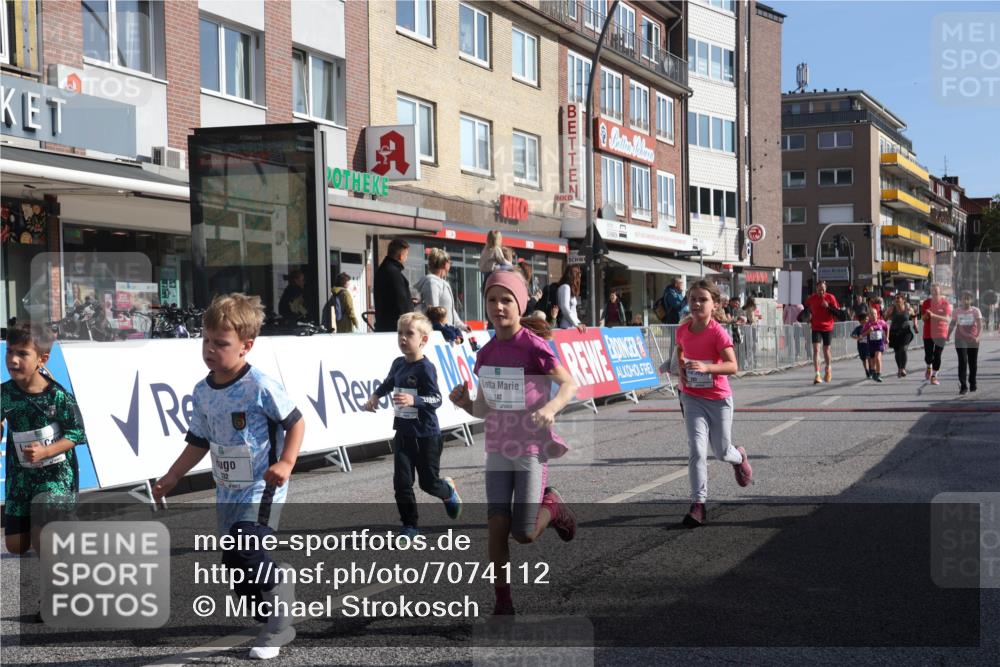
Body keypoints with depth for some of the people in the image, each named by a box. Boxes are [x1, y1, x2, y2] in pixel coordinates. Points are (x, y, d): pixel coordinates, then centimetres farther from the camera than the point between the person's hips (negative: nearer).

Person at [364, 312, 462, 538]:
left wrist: (414, 400, -38)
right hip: (403, 432, 6)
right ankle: (410, 525, 12)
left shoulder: (425, 368, -18)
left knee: (429, 482, 7)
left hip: (426, 435, -6)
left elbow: (436, 399, -24)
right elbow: (387, 384, 25)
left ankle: (449, 490, 40)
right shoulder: (398, 364, 4)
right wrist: (375, 396, 9)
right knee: (401, 482, 1)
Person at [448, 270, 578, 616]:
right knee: (498, 526, -3)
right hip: (497, 449, 4)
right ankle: (503, 601, 10)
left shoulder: (533, 346, -14)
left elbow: (569, 384, -13)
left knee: (524, 535, -4)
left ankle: (551, 505, 28)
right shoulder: (486, 354, 4)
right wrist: (464, 403, -12)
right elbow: (484, 409, 10)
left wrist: (551, 407, -32)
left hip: (531, 450, -4)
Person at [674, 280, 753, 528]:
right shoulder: (683, 330, -3)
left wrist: (706, 367, -39)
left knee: (722, 452, 12)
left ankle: (740, 457, 49)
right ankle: (698, 504, -9)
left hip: (719, 398, -2)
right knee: (697, 449, -11)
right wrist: (681, 367, 3)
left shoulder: (718, 332, -18)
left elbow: (732, 366, -25)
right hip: (692, 397, 3)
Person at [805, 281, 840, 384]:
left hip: (827, 327, 0)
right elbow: (807, 308, 19)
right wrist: (809, 317, 2)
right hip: (816, 327, 0)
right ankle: (817, 375, -14)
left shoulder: (830, 297, -5)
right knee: (816, 349, -12)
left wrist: (828, 307, -19)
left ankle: (829, 369, 38)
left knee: (826, 350, 9)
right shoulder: (811, 298, -1)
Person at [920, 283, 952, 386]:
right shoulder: (926, 303, 4)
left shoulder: (945, 303, -3)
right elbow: (923, 318, 6)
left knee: (937, 355, -3)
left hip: (941, 333, -1)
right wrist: (926, 315, -18)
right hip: (928, 333, 1)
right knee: (928, 355, -3)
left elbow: (947, 319, -12)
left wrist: (933, 315, -23)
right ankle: (929, 368, 30)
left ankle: (934, 376, 5)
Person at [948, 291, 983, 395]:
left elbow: (980, 325, -13)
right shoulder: (957, 311, 2)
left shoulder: (975, 311, -3)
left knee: (973, 363, 10)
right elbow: (952, 324, 13)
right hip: (960, 340, 0)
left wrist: (978, 336, -29)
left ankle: (972, 384, 28)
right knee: (962, 362, -12)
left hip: (972, 340, 0)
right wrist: (948, 335, 6)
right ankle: (963, 385, -15)